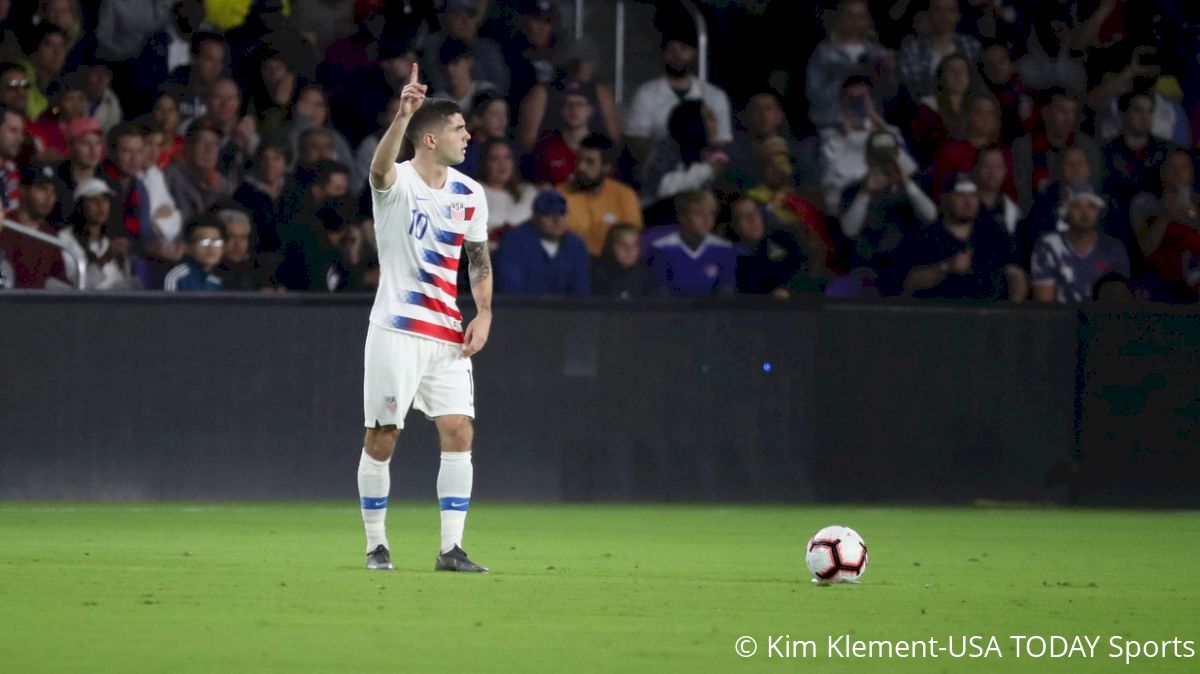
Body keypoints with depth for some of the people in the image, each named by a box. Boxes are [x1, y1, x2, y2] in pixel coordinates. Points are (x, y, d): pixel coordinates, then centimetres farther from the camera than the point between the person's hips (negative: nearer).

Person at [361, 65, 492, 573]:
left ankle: (451, 549, -2)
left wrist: (484, 313, 2)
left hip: (448, 336, 5)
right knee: (381, 439, -1)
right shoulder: (396, 184, -9)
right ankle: (376, 545, 13)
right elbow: (381, 167, -34)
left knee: (458, 433, -5)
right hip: (396, 333, -5)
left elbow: (479, 260, 18)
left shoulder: (469, 195, 8)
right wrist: (404, 113, -51)